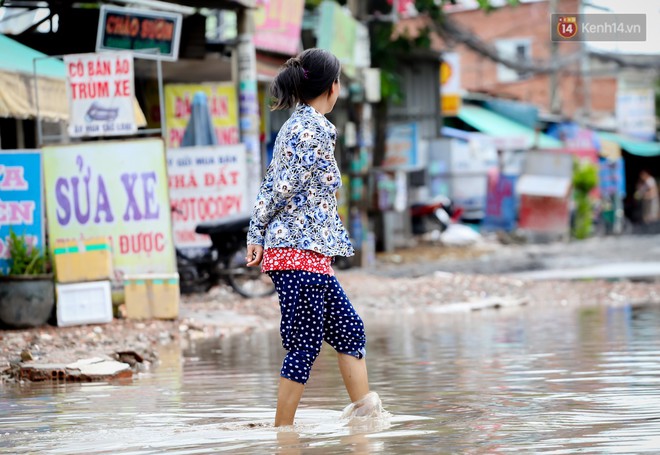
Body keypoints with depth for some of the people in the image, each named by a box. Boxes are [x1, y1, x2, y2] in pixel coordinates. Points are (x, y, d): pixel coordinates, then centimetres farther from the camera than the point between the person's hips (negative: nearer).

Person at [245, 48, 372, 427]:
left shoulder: (296, 126, 16)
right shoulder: (316, 129, -13)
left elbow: (274, 186, 15)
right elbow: (282, 187, -16)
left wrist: (258, 234, 12)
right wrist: (258, 234, -7)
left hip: (310, 254, 10)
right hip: (302, 253, -10)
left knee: (350, 331, 13)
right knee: (306, 347, -6)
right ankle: (283, 433, -2)